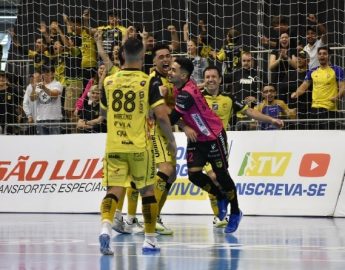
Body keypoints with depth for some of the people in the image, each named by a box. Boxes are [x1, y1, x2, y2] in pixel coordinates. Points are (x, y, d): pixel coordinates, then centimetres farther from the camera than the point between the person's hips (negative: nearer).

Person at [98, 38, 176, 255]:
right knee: (147, 190, 12)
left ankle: (106, 226, -28)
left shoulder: (109, 81, 5)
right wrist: (172, 140, 2)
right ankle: (150, 239, 16)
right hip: (140, 146, -2)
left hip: (114, 146, 2)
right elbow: (162, 115, -12)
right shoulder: (146, 82, -6)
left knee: (114, 190, -1)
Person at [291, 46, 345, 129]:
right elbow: (304, 86, 16)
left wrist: (337, 97, -25)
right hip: (315, 107, 5)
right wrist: (296, 93, -5)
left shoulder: (337, 70, -2)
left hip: (330, 108, -5)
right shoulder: (312, 72, 13)